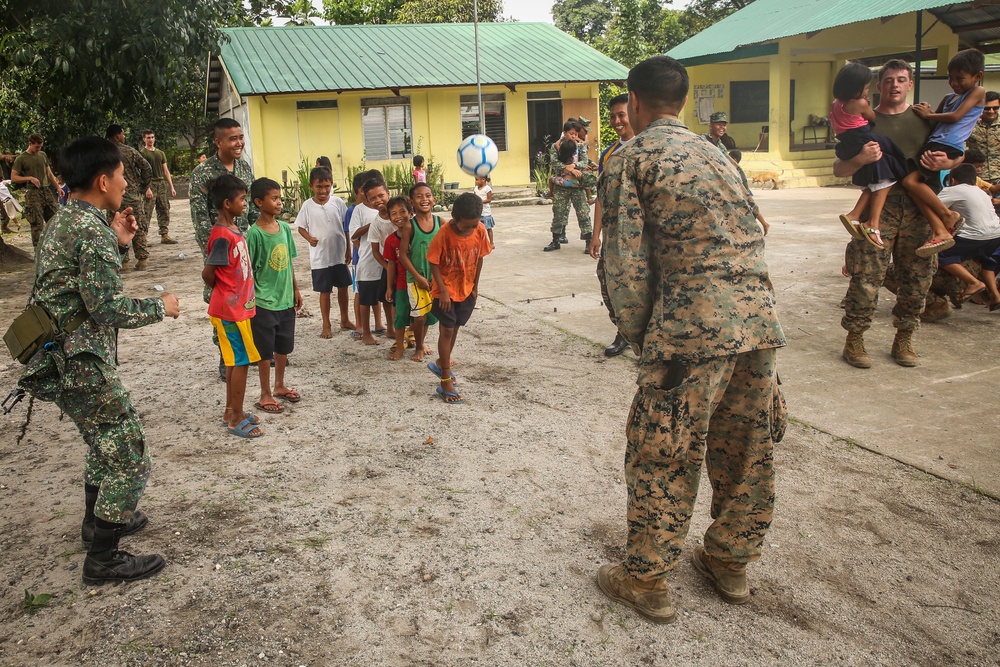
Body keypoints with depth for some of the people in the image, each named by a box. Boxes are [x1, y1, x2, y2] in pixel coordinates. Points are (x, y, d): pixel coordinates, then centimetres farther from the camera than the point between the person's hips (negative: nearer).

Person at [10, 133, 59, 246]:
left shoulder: (43, 155, 13)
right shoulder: (21, 159, -2)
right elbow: (13, 178, -3)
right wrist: (30, 178, -14)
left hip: (47, 191, 5)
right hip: (33, 193, -5)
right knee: (37, 224, -6)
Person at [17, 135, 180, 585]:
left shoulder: (63, 221, 10)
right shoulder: (93, 230, -21)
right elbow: (109, 308, -23)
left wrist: (117, 244, 10)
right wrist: (160, 307, -8)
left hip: (61, 358, 10)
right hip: (83, 363, -10)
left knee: (104, 442, 28)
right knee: (129, 458, 0)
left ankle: (97, 521, 45)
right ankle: (103, 558, 10)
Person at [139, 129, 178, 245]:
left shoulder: (160, 153, 18)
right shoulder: (142, 153, -1)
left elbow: (166, 171, 19)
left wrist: (171, 187, 12)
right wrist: (147, 188, -19)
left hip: (161, 184, 6)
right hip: (150, 184, -6)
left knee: (164, 210, 4)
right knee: (147, 213, -7)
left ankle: (164, 235, 7)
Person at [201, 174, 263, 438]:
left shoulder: (234, 230, 9)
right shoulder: (222, 236, -20)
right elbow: (208, 274, -17)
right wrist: (225, 294, -1)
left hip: (238, 308, 9)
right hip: (230, 311, -9)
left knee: (235, 360, 16)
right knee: (241, 361, -2)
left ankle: (231, 410, 28)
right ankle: (236, 419, 8)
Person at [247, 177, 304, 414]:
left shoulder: (285, 228, 3)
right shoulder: (254, 233, -15)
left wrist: (295, 290, 14)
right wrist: (251, 299, -13)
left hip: (286, 299, 6)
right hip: (264, 303, -6)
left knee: (284, 346, 18)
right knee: (265, 350, 6)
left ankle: (280, 386, 36)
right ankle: (265, 395, 19)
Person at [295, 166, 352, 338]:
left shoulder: (338, 202, -4)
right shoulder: (308, 205, -8)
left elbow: (346, 227, 4)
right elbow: (301, 227, 0)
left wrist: (348, 249, 4)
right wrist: (310, 238, -20)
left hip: (339, 255, 2)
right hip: (320, 257, -2)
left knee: (343, 287, 15)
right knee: (325, 291, 6)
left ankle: (345, 319, 33)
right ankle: (327, 325, 20)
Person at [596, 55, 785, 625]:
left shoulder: (630, 159, 2)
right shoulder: (715, 152, 21)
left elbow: (627, 262, -6)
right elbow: (749, 234, 19)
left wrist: (640, 337, 5)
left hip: (693, 323, -7)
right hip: (759, 315, 7)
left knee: (663, 457, 5)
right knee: (747, 450, 17)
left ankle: (647, 582, 16)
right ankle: (730, 562, 34)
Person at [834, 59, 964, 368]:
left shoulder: (924, 118, 14)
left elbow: (958, 156, 19)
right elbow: (839, 170, 2)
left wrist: (945, 162, -5)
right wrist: (860, 159, -19)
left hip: (919, 208, 3)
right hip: (879, 206, -3)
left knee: (917, 278, 6)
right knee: (867, 276, -8)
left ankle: (904, 339, 20)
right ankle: (854, 340, 3)